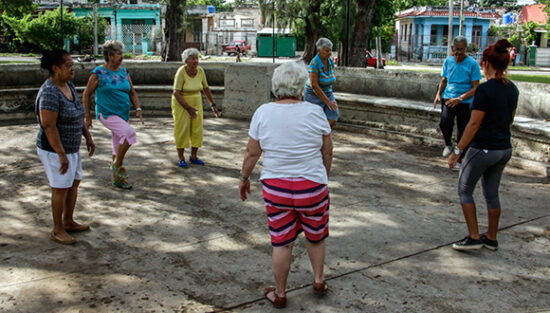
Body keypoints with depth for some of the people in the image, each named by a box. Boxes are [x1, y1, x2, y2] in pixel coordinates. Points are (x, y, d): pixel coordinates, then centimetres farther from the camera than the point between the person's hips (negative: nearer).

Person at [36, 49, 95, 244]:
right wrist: (61, 155, -26)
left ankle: (68, 222, 32)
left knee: (74, 184, 17)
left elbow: (78, 115, 14)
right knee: (61, 189, 2)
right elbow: (48, 126, -27)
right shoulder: (49, 93, -25)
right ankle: (57, 230, 18)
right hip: (55, 150, -9)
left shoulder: (69, 86, 4)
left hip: (70, 148, 9)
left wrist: (88, 137, 13)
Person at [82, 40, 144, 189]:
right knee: (129, 133, -27)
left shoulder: (124, 72, 8)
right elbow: (86, 94, -2)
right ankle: (117, 165, -10)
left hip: (123, 115, 6)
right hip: (107, 114, -6)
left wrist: (138, 109, -4)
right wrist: (87, 117, -3)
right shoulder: (99, 73, -8)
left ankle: (117, 178, 26)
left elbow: (132, 93, 12)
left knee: (119, 148, 12)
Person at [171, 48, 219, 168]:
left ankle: (193, 156, 17)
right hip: (181, 103, -5)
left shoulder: (200, 71, -6)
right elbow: (176, 93, -23)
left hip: (196, 103, 5)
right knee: (182, 130, -3)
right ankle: (181, 158, 7)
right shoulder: (181, 72, -20)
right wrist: (188, 108, -27)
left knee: (197, 130, 3)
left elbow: (206, 88, 7)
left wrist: (213, 105, 5)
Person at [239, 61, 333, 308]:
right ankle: (319, 281, 36)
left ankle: (279, 294, 25)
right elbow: (327, 151, 0)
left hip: (275, 188, 1)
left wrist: (244, 178, 11)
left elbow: (252, 152, -3)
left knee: (281, 242, 13)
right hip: (311, 186, 0)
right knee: (315, 234, 23)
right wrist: (324, 175, 16)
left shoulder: (263, 113, -8)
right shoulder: (315, 112, -10)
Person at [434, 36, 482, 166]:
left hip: (465, 102, -2)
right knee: (445, 123, -22)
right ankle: (448, 145, 5)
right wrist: (439, 94, 0)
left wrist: (459, 99, -21)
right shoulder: (448, 61, 6)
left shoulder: (472, 64, -7)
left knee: (462, 131, 3)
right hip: (448, 98, 2)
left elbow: (475, 88, -8)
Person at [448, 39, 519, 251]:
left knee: (465, 190, 8)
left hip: (483, 148, -8)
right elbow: (510, 120, 15)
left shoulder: (485, 89, -18)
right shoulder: (512, 89, 6)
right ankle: (491, 239, 26)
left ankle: (474, 237, 6)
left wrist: (458, 151, -13)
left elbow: (474, 124, -19)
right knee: (492, 194, 17)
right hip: (504, 149, 8)